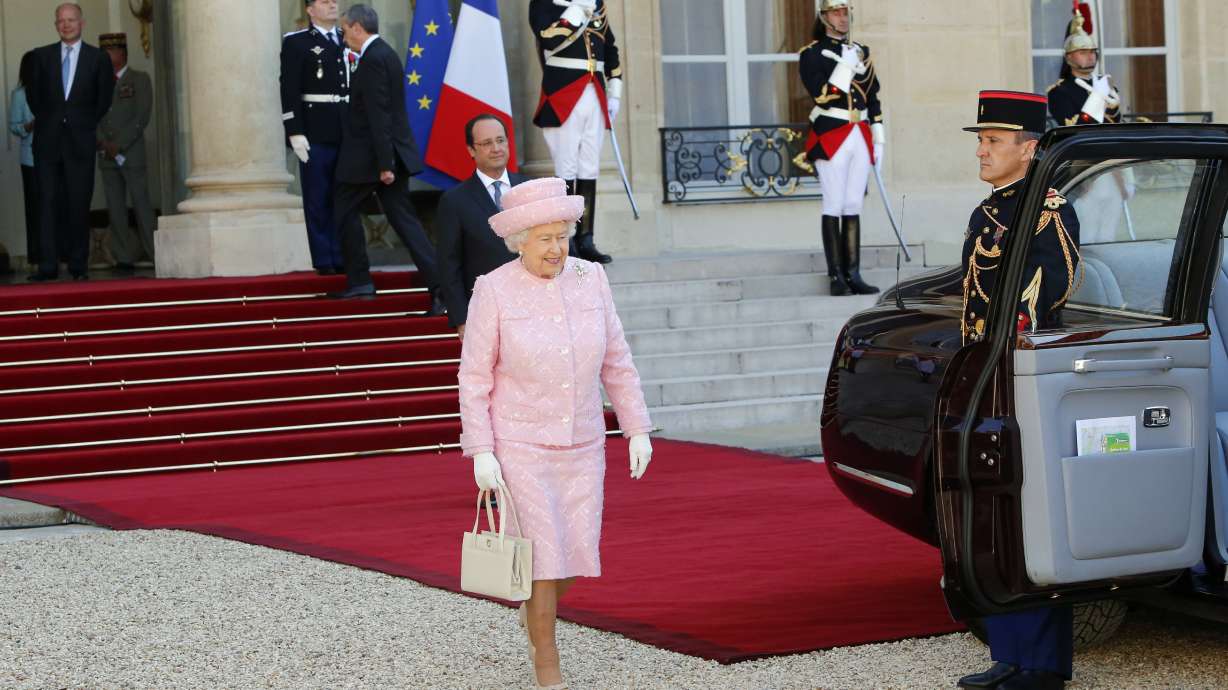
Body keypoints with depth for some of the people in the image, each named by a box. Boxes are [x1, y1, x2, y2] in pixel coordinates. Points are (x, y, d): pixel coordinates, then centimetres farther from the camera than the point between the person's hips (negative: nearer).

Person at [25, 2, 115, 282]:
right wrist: (46, 120, 10)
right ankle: (47, 265, -4)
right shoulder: (42, 55, 8)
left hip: (80, 140, -1)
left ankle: (78, 266, 4)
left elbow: (104, 99, 9)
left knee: (79, 205, -1)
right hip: (48, 140, 1)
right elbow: (33, 93, 14)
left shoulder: (98, 58, 4)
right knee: (47, 203, -4)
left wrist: (87, 125, 5)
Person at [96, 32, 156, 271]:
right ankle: (125, 257, 2)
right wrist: (102, 144, -6)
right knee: (115, 208, 1)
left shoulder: (140, 80, 4)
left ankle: (156, 254, -7)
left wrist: (119, 145, -12)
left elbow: (142, 117, -6)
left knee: (141, 205, -8)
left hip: (132, 153, -4)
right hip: (106, 156, 4)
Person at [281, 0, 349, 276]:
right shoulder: (296, 43, 1)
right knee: (318, 201, -1)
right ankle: (324, 261, 3)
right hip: (315, 135, -5)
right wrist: (295, 133, -13)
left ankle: (341, 258, 12)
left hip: (348, 133, 5)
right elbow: (289, 90, -5)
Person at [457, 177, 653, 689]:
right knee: (543, 552, -6)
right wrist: (480, 453, -13)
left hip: (580, 445, 4)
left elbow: (616, 361, 5)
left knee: (578, 552, 6)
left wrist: (637, 430, 2)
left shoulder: (590, 280, -2)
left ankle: (534, 608, 39)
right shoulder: (494, 290, -13)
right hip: (518, 445, -4)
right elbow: (475, 377, -9)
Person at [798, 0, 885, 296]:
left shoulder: (861, 53, 15)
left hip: (860, 137, 5)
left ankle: (853, 275, 7)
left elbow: (874, 99, 17)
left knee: (853, 207, 6)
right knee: (834, 207, -5)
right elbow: (823, 96, -15)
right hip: (831, 137, -5)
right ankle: (837, 277, -3)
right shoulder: (811, 54, -2)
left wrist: (879, 141, 13)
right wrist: (846, 65, -17)